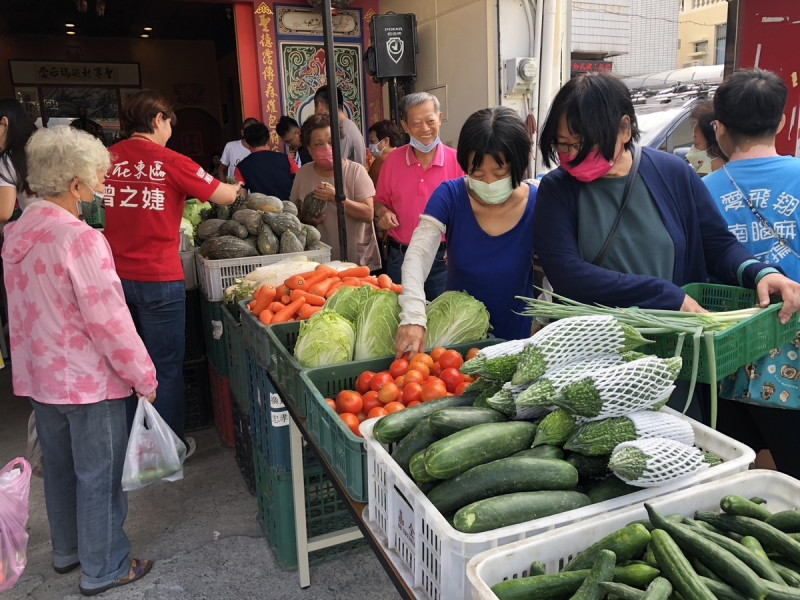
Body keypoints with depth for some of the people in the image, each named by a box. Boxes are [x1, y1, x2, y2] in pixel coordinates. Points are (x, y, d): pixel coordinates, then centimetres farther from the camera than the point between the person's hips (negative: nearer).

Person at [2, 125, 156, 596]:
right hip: (89, 380, -8)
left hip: (39, 376, 8)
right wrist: (144, 377, -13)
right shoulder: (82, 240, -23)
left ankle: (68, 550, 43)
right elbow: (110, 322, -23)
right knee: (99, 475, 8)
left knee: (59, 466, 23)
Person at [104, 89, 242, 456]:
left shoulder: (109, 158, 2)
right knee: (165, 366, 7)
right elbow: (224, 196, -4)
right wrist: (236, 188, 20)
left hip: (116, 276, 5)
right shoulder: (170, 162, -10)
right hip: (158, 278, -5)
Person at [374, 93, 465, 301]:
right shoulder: (393, 160, 3)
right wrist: (384, 213, -6)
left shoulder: (457, 161, -6)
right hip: (400, 258, 2)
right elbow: (380, 200, 16)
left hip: (442, 259, -2)